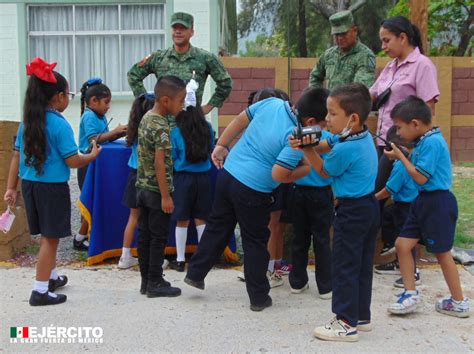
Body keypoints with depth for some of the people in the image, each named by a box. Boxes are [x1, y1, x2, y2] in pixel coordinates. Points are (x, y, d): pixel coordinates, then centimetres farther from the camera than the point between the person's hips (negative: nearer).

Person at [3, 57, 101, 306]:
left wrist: (11, 187, 11)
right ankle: (40, 291, 7)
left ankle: (52, 277, 36)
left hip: (30, 184, 7)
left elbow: (17, 157, 7)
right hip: (52, 187, -7)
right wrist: (93, 154, 3)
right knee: (50, 237, 3)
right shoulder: (59, 125, -15)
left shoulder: (27, 122, 5)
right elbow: (73, 162, -14)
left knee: (47, 235, 21)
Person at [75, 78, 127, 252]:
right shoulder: (89, 116, -14)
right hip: (88, 165, -8)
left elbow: (106, 137, 11)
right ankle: (80, 239, 6)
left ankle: (85, 235, 22)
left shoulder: (101, 117, 11)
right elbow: (93, 139, -23)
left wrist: (120, 133, -4)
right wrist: (114, 131, -21)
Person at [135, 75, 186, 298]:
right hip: (156, 190, -8)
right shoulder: (161, 126, -18)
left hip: (142, 186, 8)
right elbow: (160, 163, -21)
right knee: (159, 238, 2)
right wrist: (166, 196, -19)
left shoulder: (145, 119, 9)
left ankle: (146, 281, 20)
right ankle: (155, 283, 9)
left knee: (144, 236, 12)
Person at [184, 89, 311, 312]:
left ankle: (195, 274, 33)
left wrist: (221, 145, 18)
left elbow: (239, 121, 7)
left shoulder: (271, 103, -2)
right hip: (253, 191, -6)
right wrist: (308, 168, -6)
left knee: (217, 227, 22)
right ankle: (259, 297, 22)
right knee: (256, 242, 10)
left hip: (227, 174, 6)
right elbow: (278, 175, -21)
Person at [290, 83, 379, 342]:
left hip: (352, 212, -10)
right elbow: (327, 146, 10)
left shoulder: (345, 149, -24)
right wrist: (308, 144, -8)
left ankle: (347, 324, 6)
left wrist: (306, 148, -5)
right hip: (369, 207, 10)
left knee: (345, 268, -1)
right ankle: (362, 316, 27)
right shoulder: (363, 136, 3)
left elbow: (323, 171, -6)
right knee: (363, 266, 16)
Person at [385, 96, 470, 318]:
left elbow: (421, 177, -21)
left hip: (437, 202, -9)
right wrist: (401, 156, 2)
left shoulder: (432, 142, -19)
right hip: (423, 201, 9)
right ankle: (410, 293, 15)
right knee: (402, 244, 6)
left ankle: (459, 303, 18)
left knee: (442, 252, 3)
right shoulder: (425, 141, 10)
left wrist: (400, 156, -12)